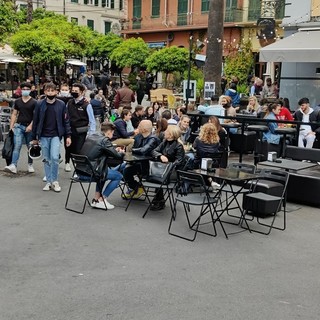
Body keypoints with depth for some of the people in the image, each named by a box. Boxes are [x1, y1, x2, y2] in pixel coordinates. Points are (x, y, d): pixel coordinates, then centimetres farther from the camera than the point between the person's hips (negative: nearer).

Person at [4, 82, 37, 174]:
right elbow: (14, 114, 13)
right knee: (17, 146, -10)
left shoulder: (34, 102, -1)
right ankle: (13, 165, -18)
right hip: (19, 126, 2)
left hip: (29, 127, -2)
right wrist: (11, 127, 6)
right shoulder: (17, 101, 10)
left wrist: (31, 125, -17)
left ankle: (30, 165, 23)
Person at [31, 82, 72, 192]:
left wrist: (68, 136, -3)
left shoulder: (61, 104, -2)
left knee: (54, 157, -14)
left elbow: (66, 121, 2)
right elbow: (35, 121, 5)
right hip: (43, 136, 2)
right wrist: (34, 137, 6)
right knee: (46, 159, 7)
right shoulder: (40, 105, 0)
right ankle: (49, 181, 17)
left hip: (56, 135, -2)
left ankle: (55, 181, 1)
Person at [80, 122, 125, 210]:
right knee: (118, 176, 6)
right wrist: (121, 152, 15)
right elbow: (118, 156, -9)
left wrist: (115, 150, 27)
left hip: (81, 171, 9)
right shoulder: (104, 140, -11)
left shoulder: (90, 137, 14)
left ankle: (96, 199, 28)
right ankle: (101, 200, 8)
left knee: (103, 170, 34)